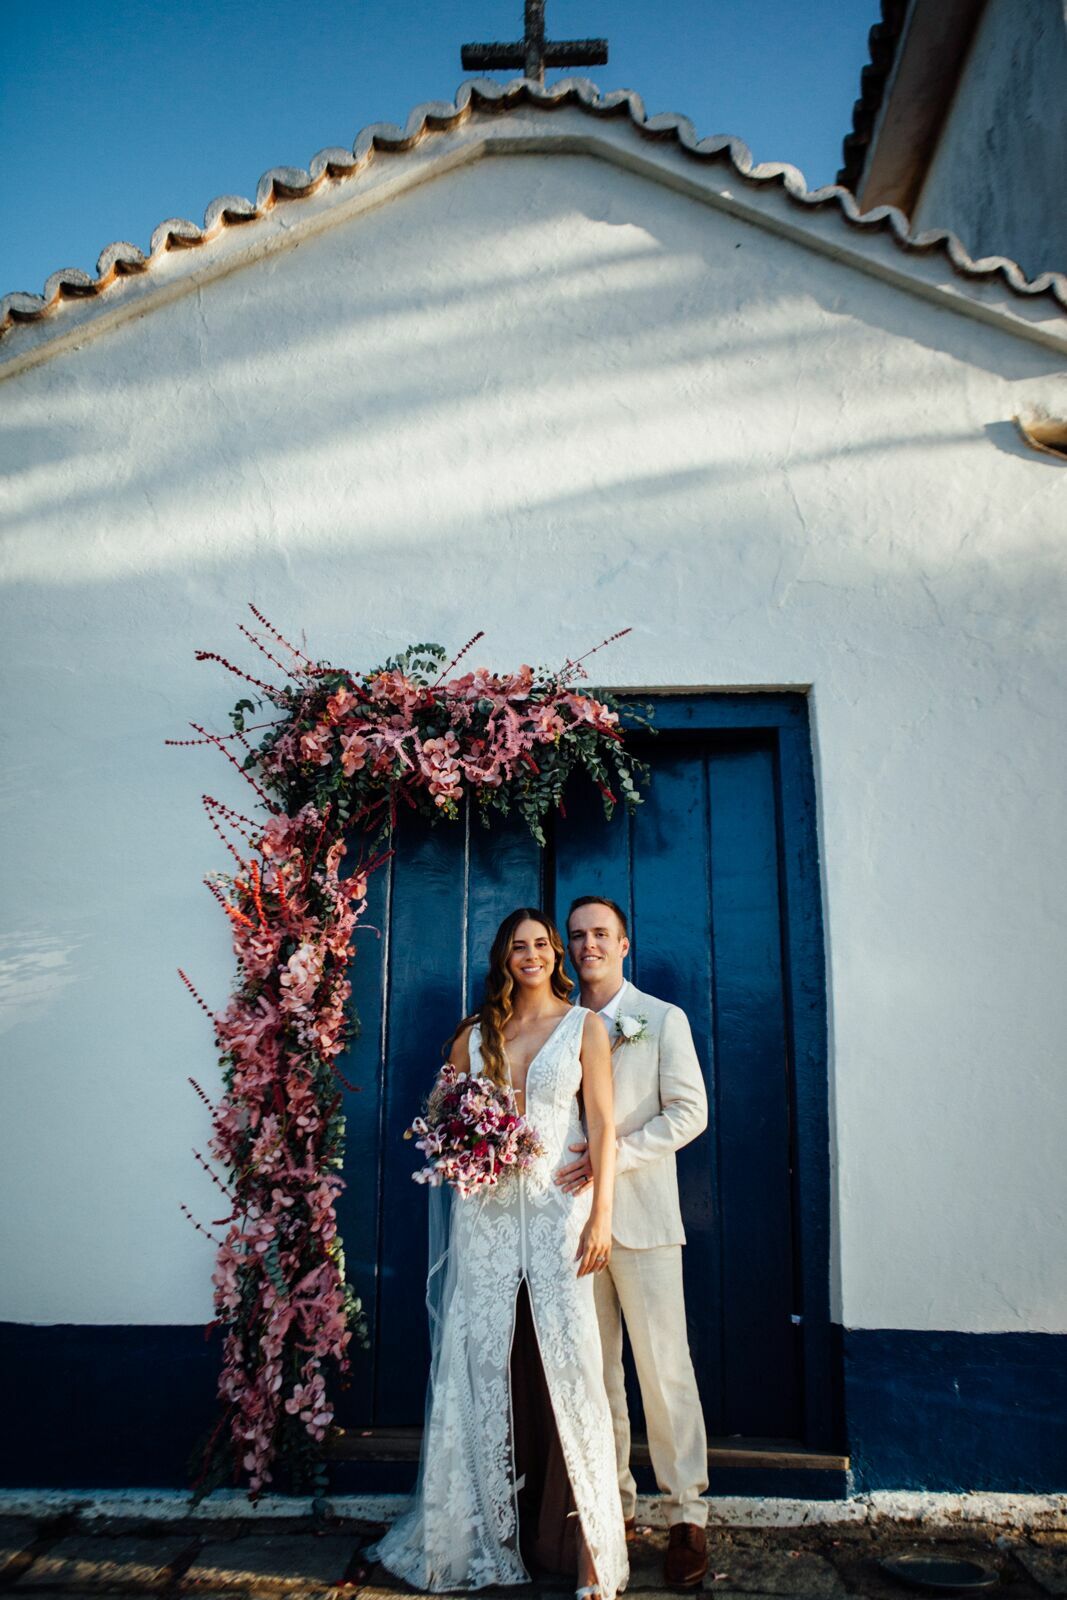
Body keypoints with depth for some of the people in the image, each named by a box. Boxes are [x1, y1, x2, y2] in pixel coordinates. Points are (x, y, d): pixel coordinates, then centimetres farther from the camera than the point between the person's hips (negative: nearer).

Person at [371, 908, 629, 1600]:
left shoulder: (585, 1025, 4)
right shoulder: (475, 1034, 11)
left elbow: (603, 1124, -1)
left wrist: (601, 1212, -8)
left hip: (556, 1206, -2)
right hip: (485, 1211, 3)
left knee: (564, 1360, -4)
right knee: (483, 1361, 6)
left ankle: (584, 1542, 8)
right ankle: (484, 1531, 21)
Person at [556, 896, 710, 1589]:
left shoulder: (664, 1020, 2)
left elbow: (689, 1111, -5)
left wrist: (615, 1153, -16)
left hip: (641, 1217, -3)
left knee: (664, 1368, 0)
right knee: (593, 1369, 11)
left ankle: (687, 1514, 13)